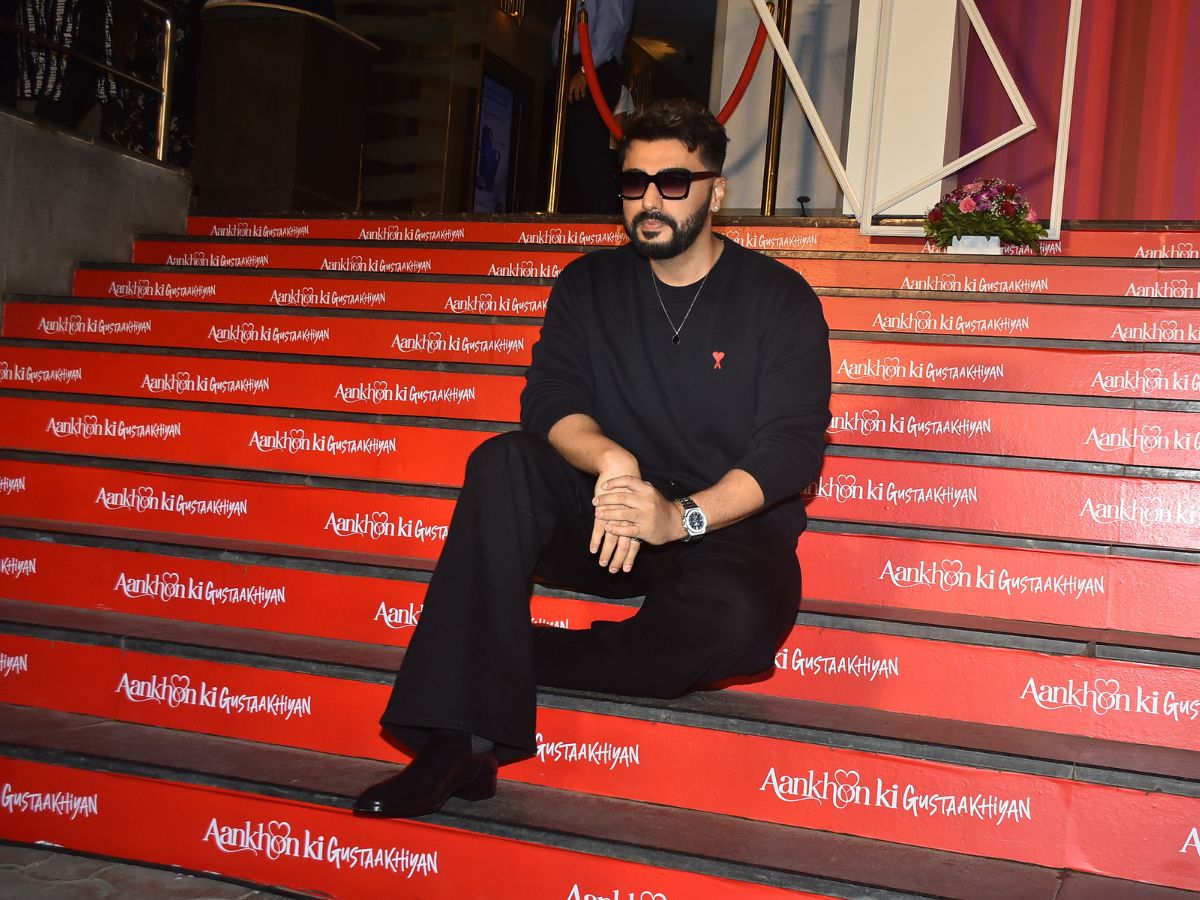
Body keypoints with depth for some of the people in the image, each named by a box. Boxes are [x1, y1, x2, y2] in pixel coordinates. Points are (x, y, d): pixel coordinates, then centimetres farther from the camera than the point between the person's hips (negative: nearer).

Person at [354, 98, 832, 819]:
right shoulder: (590, 286, 8)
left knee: (741, 620, -37)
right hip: (609, 517, 3)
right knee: (504, 463, -26)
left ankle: (516, 656, -19)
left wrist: (684, 516, -29)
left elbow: (792, 449, -12)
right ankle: (460, 743, -31)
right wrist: (610, 460, -28)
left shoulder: (779, 298, -2)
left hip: (730, 525, -3)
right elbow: (550, 400, -5)